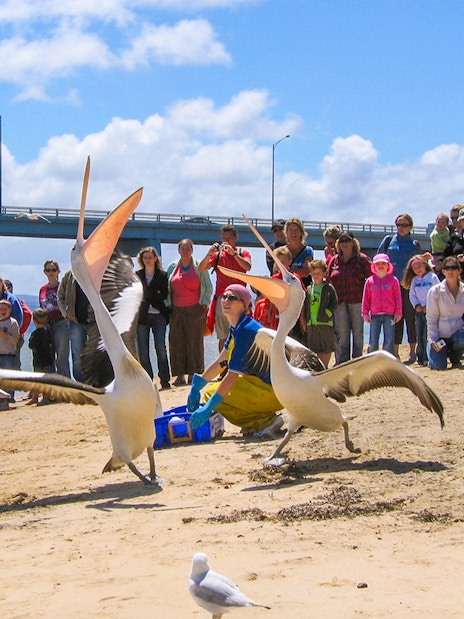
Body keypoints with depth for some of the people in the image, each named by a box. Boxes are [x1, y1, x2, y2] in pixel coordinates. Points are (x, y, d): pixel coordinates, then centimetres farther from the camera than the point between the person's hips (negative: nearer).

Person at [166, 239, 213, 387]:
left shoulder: (199, 266, 4)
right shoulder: (172, 267, 12)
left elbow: (208, 287, 5)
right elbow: (167, 289, 17)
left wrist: (204, 304, -2)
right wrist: (168, 304, 8)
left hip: (195, 309, -3)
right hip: (177, 311, 3)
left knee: (195, 341, -3)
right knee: (177, 342, -1)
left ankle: (193, 374, 0)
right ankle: (180, 375, 2)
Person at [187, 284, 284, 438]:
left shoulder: (246, 330, -21)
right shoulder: (236, 328, 10)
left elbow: (232, 375, -24)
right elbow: (220, 362, 18)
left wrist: (208, 407, -25)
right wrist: (196, 388, 14)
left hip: (271, 391, -10)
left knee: (210, 394, -13)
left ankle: (266, 421, -11)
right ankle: (263, 419, 7)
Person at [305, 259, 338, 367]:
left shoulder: (329, 288, 0)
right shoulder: (309, 289, 13)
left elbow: (334, 303, -3)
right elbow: (305, 306, 15)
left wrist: (326, 314, -13)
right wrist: (305, 321, 7)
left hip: (325, 323, -4)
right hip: (311, 324, 4)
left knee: (326, 349, -1)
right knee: (314, 349, 8)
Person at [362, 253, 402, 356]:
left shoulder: (393, 280, 4)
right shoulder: (370, 281, 7)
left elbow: (398, 297, 5)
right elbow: (366, 298, 9)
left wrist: (398, 313, 2)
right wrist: (365, 313, 5)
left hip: (389, 315, -1)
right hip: (375, 316, 1)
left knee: (389, 342, -1)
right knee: (372, 343, 2)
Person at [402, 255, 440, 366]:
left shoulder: (433, 277, -2)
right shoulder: (414, 280, 12)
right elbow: (412, 295, 13)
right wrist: (417, 305, -3)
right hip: (420, 310, 5)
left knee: (428, 335, -11)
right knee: (419, 335, 5)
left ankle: (427, 358, -8)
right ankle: (421, 358, 12)